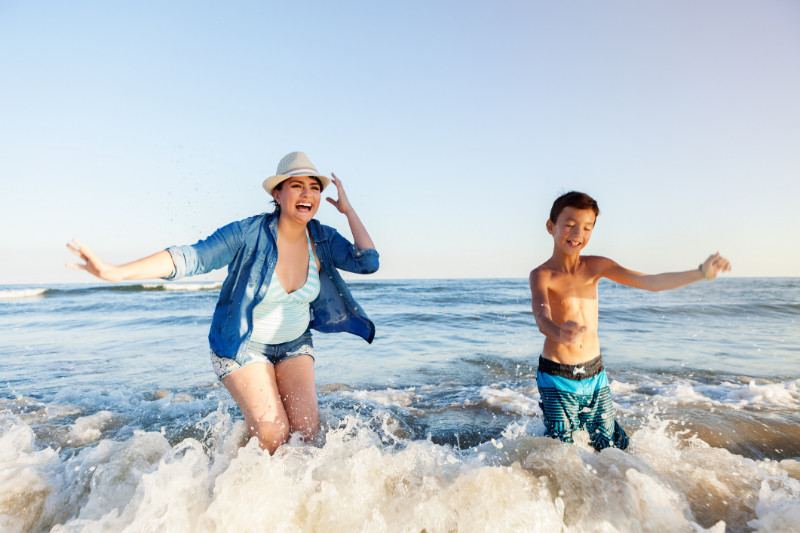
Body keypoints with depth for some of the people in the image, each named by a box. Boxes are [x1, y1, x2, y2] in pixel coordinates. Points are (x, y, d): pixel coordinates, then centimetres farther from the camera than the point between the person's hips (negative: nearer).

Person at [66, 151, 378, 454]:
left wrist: (347, 209, -16)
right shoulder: (247, 235, -23)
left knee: (307, 430, -8)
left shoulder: (323, 239, -9)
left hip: (294, 344, 4)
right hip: (243, 344, -4)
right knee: (273, 433, -13)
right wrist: (116, 272, -40)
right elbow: (190, 258, -29)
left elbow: (368, 262, -18)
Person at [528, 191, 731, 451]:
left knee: (614, 447, 14)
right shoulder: (541, 275, -16)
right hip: (557, 378, -5)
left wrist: (701, 273, -14)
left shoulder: (596, 266, 0)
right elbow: (542, 318, -33)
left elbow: (650, 282, -4)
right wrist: (559, 334, -55)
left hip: (595, 373, 5)